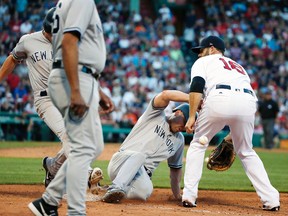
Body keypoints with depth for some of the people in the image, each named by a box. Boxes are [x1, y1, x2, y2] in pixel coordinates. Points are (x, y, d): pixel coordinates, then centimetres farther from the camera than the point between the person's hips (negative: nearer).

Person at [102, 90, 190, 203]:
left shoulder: (179, 140, 17)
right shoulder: (157, 116, 1)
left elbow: (176, 168, 26)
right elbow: (165, 95, -19)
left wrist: (177, 196, 20)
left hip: (142, 175, 5)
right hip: (120, 162, -5)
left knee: (145, 191, -31)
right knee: (139, 155, -39)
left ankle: (114, 191, -8)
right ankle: (116, 188, -43)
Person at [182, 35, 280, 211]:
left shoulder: (204, 62, 25)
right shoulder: (238, 66, 40)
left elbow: (196, 87, 3)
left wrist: (192, 117, 0)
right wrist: (234, 134, 34)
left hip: (220, 98, -4)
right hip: (248, 102, 4)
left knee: (198, 144, 16)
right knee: (246, 152, 21)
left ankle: (189, 196, 7)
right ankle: (271, 199, 11)